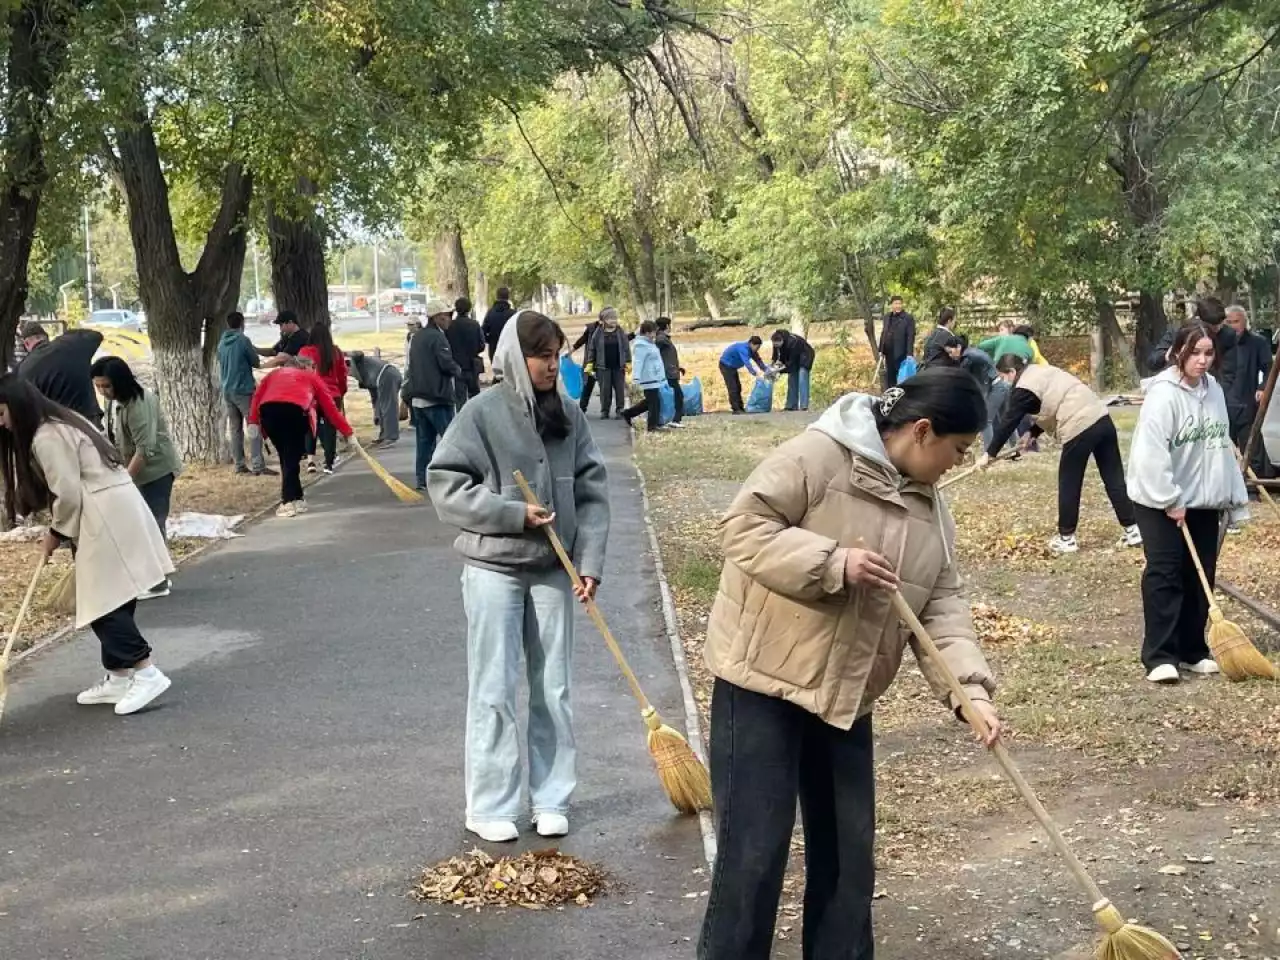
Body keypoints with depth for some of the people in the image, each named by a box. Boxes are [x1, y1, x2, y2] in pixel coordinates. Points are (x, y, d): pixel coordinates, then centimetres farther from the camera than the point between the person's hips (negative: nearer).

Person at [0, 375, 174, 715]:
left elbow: (68, 495, -15)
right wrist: (60, 530, 10)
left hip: (107, 518, -10)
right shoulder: (62, 422, 20)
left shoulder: (46, 439, -12)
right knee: (109, 600, 11)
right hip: (115, 510, 10)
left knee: (103, 602, -9)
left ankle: (146, 672, -12)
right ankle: (119, 677, 15)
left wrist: (56, 534, 1)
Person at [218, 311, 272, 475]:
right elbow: (257, 363, -4)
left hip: (227, 391, 7)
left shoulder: (222, 342, 9)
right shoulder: (243, 340, -11)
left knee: (235, 429, 10)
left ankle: (239, 465, 9)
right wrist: (253, 352, 14)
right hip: (244, 390, -7)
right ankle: (258, 465, -13)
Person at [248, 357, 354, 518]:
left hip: (267, 409, 3)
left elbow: (258, 394, 20)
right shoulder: (312, 376, 31)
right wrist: (347, 432, 35)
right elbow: (330, 407, 30)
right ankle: (288, 502, -7)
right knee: (292, 458, 5)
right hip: (295, 409, -3)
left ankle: (296, 499, 21)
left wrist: (253, 421, 11)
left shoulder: (275, 373, 37)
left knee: (286, 457, 17)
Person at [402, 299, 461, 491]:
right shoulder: (437, 338, -13)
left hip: (417, 397, 8)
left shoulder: (417, 337, 15)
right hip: (437, 398, -8)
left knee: (424, 440, 11)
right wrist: (457, 370, 0)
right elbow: (447, 364, -19)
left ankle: (422, 479, 10)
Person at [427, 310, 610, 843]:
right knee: (494, 690, 2)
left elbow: (592, 491, 2)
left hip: (553, 569, 4)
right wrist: (513, 514, -17)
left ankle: (551, 799, 21)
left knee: (554, 688, 9)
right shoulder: (483, 412, -10)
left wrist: (590, 561, -7)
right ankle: (490, 806, 13)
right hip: (494, 568, -3)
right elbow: (445, 482, -11)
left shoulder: (570, 414, 1)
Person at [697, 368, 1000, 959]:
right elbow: (743, 527, -19)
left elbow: (941, 606, 3)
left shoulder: (929, 507, 8)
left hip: (845, 696, 8)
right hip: (763, 680, -7)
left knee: (849, 852, 13)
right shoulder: (818, 456, -15)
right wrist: (833, 562, -26)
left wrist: (971, 689, -11)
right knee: (754, 851, -5)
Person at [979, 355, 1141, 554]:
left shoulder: (1023, 388, -4)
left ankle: (1066, 538, 14)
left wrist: (990, 453, 5)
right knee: (1114, 479, 10)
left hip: (1080, 429, -8)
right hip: (1102, 418, 8)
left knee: (1069, 484, 6)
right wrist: (1032, 432, 26)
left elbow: (1007, 422, -2)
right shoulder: (1040, 371, 22)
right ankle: (1133, 530, 12)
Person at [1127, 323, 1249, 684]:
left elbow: (1222, 447, 14)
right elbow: (1152, 454, -22)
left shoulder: (1214, 390, 7)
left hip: (1203, 500, 7)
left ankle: (1193, 651, 18)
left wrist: (1234, 497, 12)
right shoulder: (1163, 394, -17)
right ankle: (1159, 656, -8)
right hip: (1160, 502, -7)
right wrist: (1170, 500, -21)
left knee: (1200, 577, 9)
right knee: (1164, 574, -9)